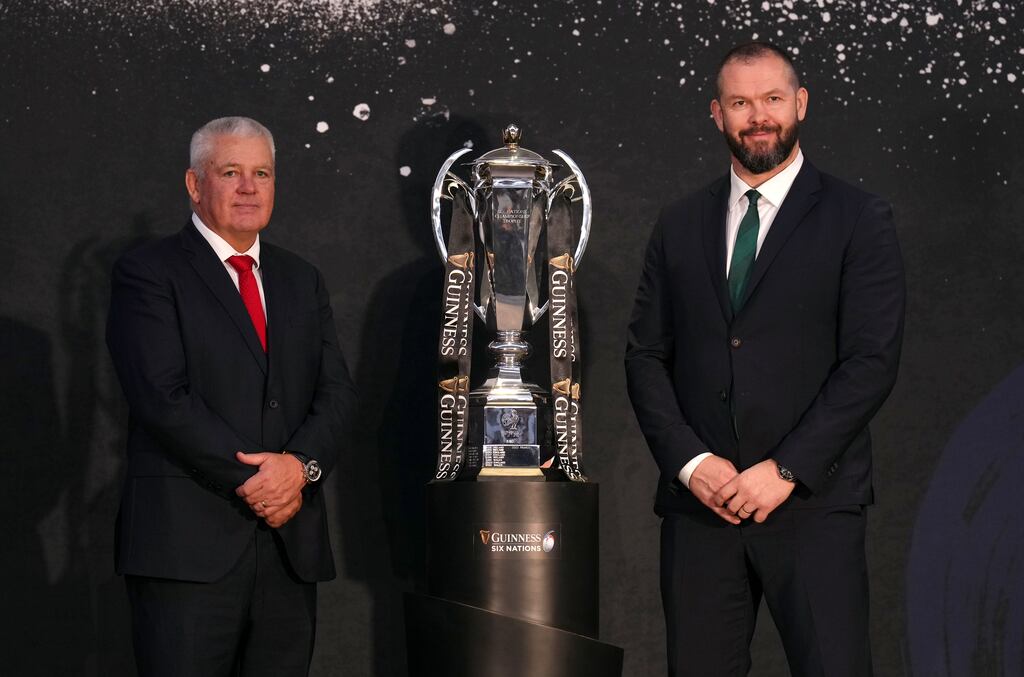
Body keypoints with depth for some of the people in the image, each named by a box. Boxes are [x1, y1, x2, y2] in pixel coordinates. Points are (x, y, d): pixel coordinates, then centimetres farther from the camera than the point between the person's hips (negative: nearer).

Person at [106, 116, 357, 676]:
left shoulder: (302, 281, 19)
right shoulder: (148, 272, 1)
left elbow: (337, 394, 10)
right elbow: (162, 398, -10)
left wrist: (301, 464, -10)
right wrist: (252, 483, -13)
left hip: (291, 546, 5)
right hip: (188, 543, -5)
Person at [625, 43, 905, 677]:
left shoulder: (858, 220, 2)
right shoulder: (680, 225, 13)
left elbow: (873, 361, -5)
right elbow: (646, 353, 10)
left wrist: (785, 470, -12)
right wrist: (690, 462, -4)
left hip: (812, 503, -3)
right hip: (698, 503, 3)